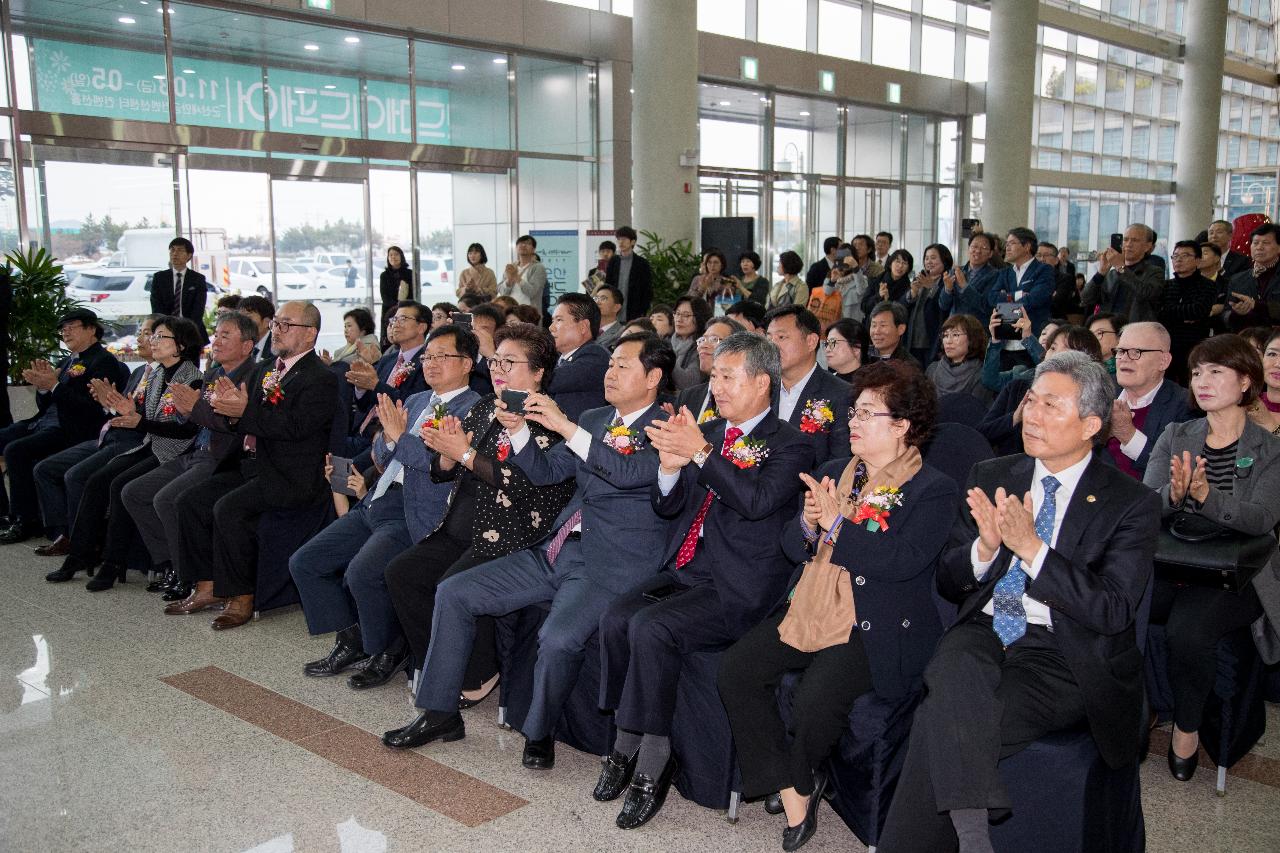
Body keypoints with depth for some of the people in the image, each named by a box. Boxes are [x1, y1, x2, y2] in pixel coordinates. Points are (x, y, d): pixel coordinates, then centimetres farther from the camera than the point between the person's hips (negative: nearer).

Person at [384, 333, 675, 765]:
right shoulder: (593, 419, 18)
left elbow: (628, 473, -23)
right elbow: (546, 472, 18)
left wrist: (565, 426, -25)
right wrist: (518, 428, 1)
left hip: (610, 567, -7)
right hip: (555, 551, 8)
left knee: (558, 639, -32)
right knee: (453, 593, 0)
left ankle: (539, 733, -3)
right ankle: (440, 711, 12)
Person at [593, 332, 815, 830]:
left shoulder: (790, 446, -2)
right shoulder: (709, 432, 16)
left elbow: (757, 500, -21)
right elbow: (667, 507, 16)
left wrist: (700, 453, -23)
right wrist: (670, 467, -5)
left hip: (737, 588, -6)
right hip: (683, 572, 6)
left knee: (651, 627, -27)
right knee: (616, 620, -18)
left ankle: (651, 761, -14)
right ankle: (627, 747, -5)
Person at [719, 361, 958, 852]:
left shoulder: (934, 492, -4)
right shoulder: (833, 474, 16)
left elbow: (902, 560, -20)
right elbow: (792, 548, 13)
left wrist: (836, 523, -17)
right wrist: (808, 525, -9)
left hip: (875, 627, -6)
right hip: (808, 609, 7)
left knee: (815, 700, -28)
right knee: (736, 670, -14)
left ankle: (799, 776, 9)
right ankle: (792, 793, -2)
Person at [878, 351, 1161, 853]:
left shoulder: (1131, 503, 0)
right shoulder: (991, 477, 12)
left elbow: (1113, 612, -10)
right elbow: (948, 584, 12)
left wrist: (1031, 548, -18)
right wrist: (985, 548, -10)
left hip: (1061, 656, -3)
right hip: (982, 635, 3)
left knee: (942, 725, -27)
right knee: (955, 677, -34)